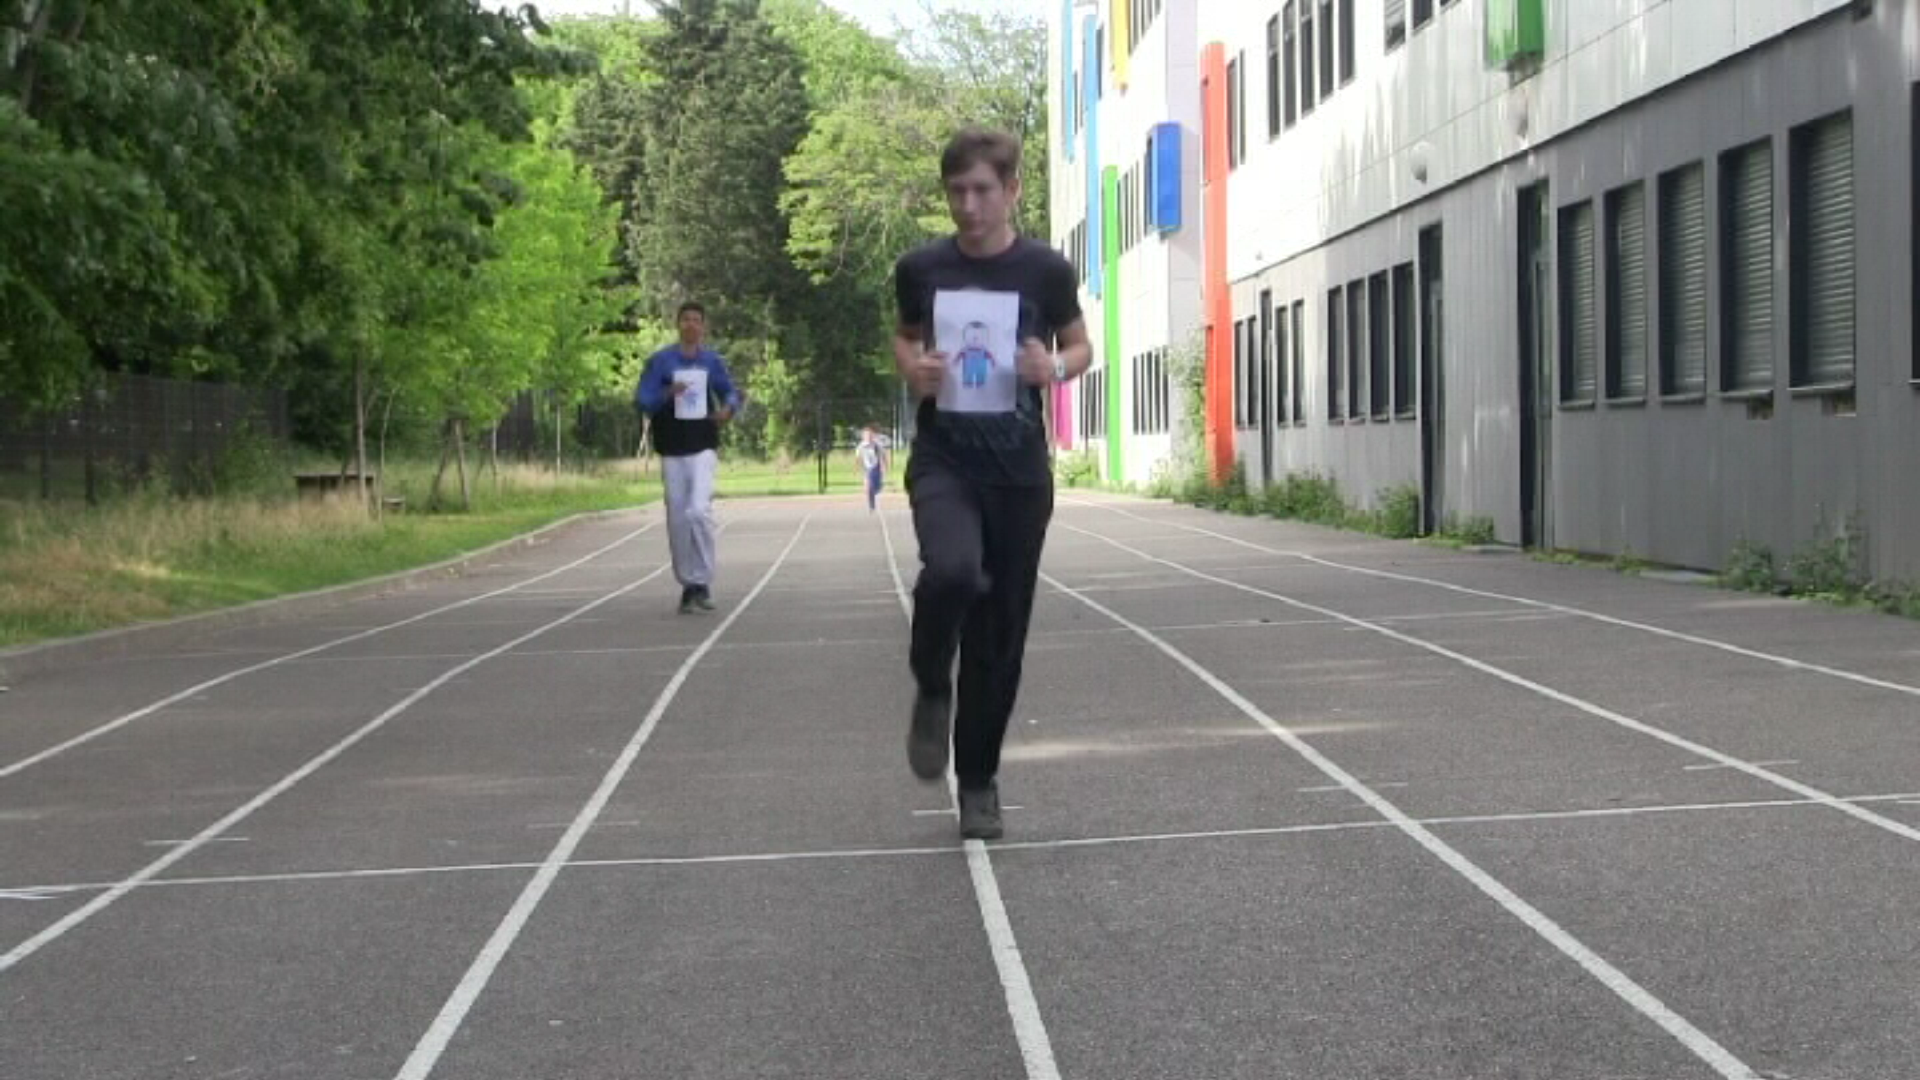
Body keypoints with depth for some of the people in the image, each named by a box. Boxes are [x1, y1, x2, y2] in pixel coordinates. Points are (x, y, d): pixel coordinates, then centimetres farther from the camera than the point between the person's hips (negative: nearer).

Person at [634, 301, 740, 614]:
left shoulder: (712, 362, 7)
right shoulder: (660, 361, 1)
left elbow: (730, 392, 19)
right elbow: (642, 400, -2)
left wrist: (728, 408, -4)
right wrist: (667, 394, -22)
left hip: (703, 448, -1)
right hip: (672, 450, 1)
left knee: (699, 510, -18)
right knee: (677, 519, 3)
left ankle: (702, 583, -10)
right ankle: (688, 586, 16)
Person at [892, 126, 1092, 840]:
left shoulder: (1045, 270, -2)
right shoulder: (921, 269, 1)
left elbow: (1080, 346, 11)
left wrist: (1057, 368, -12)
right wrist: (912, 370, -5)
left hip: (1019, 470, 1)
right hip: (942, 459, 0)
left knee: (1001, 631, 4)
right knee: (952, 572, -30)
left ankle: (978, 781, 21)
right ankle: (932, 690, 1)